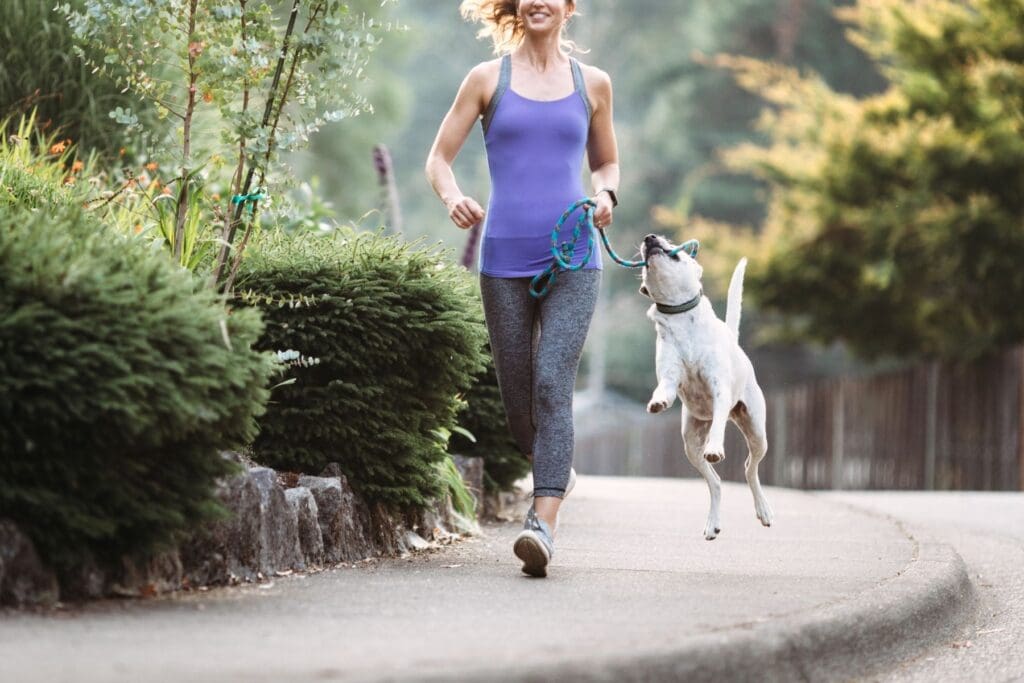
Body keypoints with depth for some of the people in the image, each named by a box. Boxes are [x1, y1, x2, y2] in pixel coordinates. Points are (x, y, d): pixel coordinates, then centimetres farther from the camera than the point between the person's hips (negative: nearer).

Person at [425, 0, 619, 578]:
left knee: (553, 386, -16)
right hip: (504, 260, 1)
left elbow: (607, 163, 22)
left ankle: (544, 524, -23)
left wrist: (606, 195, 0)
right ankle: (557, 471, 38)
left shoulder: (592, 84, 9)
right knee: (517, 394, 7)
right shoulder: (488, 80, 7)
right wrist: (453, 198, -12)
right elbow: (439, 159, 9)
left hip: (572, 258, -1)